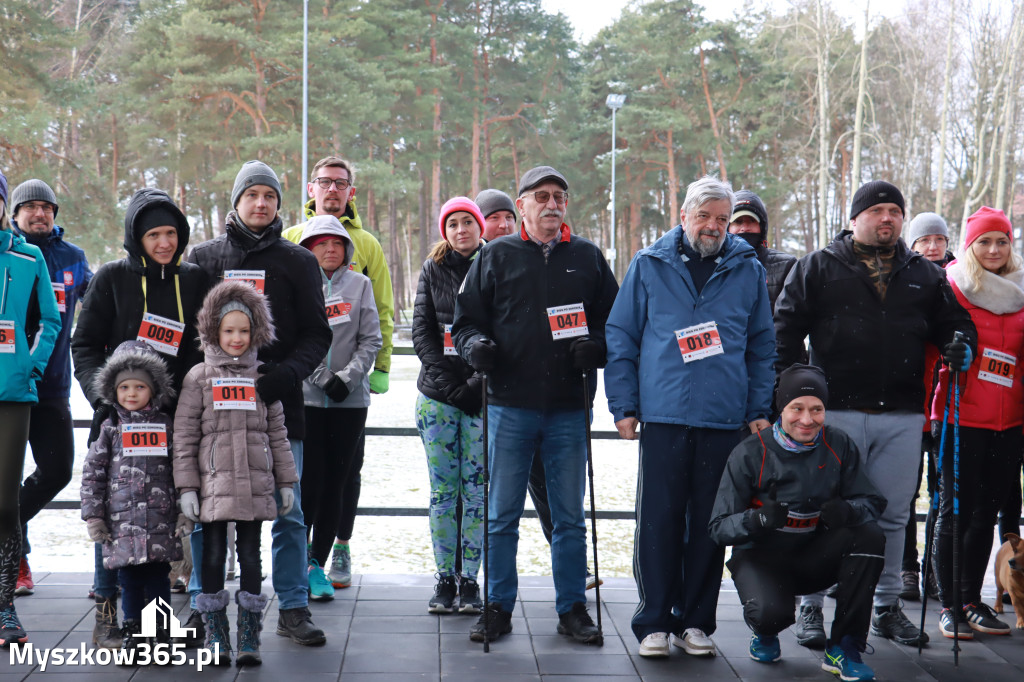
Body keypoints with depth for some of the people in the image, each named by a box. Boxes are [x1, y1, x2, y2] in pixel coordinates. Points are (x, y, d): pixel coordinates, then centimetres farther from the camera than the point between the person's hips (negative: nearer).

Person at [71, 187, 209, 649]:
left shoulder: (194, 281, 9)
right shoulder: (112, 278, 3)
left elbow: (204, 350, 14)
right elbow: (85, 344, 3)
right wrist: (102, 394, -11)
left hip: (174, 416, 2)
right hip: (119, 413, -2)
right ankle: (106, 614, 5)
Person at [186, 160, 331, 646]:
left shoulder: (297, 262, 7)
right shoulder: (204, 257, 10)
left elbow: (317, 335, 5)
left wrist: (285, 374, -12)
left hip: (279, 404, 0)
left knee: (287, 511, 2)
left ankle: (293, 608, 11)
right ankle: (202, 605, 16)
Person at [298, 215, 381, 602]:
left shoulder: (360, 284, 10)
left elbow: (371, 339, 5)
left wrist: (347, 376, -8)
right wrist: (323, 377, -10)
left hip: (351, 399, 2)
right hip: (305, 396, -2)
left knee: (335, 484, 4)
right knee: (309, 482, -8)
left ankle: (317, 564, 12)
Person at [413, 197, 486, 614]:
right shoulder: (432, 270, 10)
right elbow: (421, 330, 5)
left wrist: (477, 384, -12)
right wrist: (447, 384, -7)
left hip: (483, 396, -2)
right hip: (437, 396, 2)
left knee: (476, 490, 0)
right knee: (442, 491, 2)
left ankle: (470, 581, 7)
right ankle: (445, 579, 9)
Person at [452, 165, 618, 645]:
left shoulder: (587, 258, 10)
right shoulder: (496, 256, 7)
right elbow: (465, 318, 8)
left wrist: (596, 346, -8)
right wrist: (475, 345, -12)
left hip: (570, 408, 1)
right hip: (510, 405, -1)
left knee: (570, 515, 8)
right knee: (502, 514, 5)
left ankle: (572, 608, 18)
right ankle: (498, 606, 16)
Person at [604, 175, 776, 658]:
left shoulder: (748, 270, 10)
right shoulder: (649, 266, 6)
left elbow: (762, 346, 13)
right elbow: (621, 338, 6)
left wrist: (759, 410, 6)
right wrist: (624, 406, 0)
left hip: (725, 420, 2)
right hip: (663, 417, -1)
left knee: (709, 524, 6)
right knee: (658, 522, -1)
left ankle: (695, 621, 17)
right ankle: (654, 622, 9)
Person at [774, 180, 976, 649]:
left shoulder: (924, 275, 15)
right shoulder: (817, 268, 5)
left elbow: (954, 321, 21)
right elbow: (786, 329, 0)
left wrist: (961, 347, -3)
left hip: (901, 419, 3)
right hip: (836, 413, -3)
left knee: (892, 517, 11)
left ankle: (887, 607, 23)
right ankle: (811, 607, 12)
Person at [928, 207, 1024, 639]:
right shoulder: (952, 287, -1)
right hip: (960, 417, -4)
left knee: (986, 511, 10)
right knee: (955, 509, -1)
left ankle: (972, 600, 20)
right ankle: (949, 605, 7)